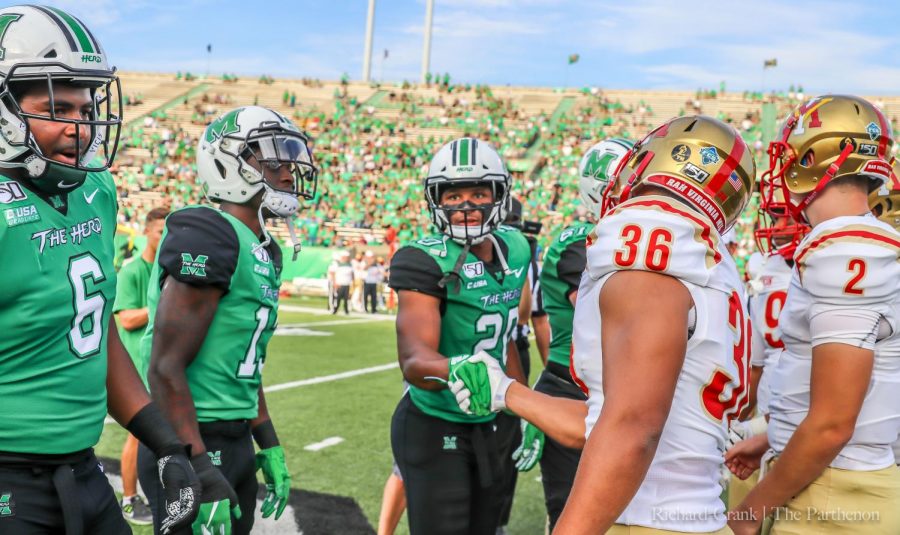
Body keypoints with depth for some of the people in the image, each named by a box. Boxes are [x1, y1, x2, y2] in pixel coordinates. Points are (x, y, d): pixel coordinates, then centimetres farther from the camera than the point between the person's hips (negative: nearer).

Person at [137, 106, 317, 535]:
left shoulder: (265, 252, 12)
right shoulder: (207, 237, -17)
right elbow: (166, 368, -20)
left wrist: (269, 446, 19)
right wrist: (201, 472, -22)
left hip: (236, 445, 9)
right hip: (192, 446, -9)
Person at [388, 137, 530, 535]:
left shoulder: (514, 250, 0)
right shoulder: (427, 261, -21)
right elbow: (413, 359, -34)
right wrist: (456, 369, -54)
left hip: (484, 426, 7)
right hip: (434, 428, -7)